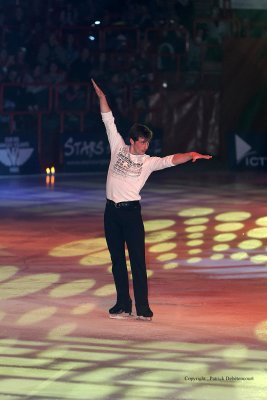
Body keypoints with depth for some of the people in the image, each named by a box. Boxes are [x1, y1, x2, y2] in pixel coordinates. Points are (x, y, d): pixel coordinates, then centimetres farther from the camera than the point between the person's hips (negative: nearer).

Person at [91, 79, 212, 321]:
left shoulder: (149, 162, 0)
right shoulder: (118, 148, 6)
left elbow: (171, 160, -14)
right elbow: (109, 121, 7)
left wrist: (191, 155, -32)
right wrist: (101, 97, 3)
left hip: (131, 211, -3)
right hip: (112, 211, 3)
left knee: (137, 260, -6)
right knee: (117, 260, 8)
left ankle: (143, 308, -7)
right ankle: (123, 306, 15)